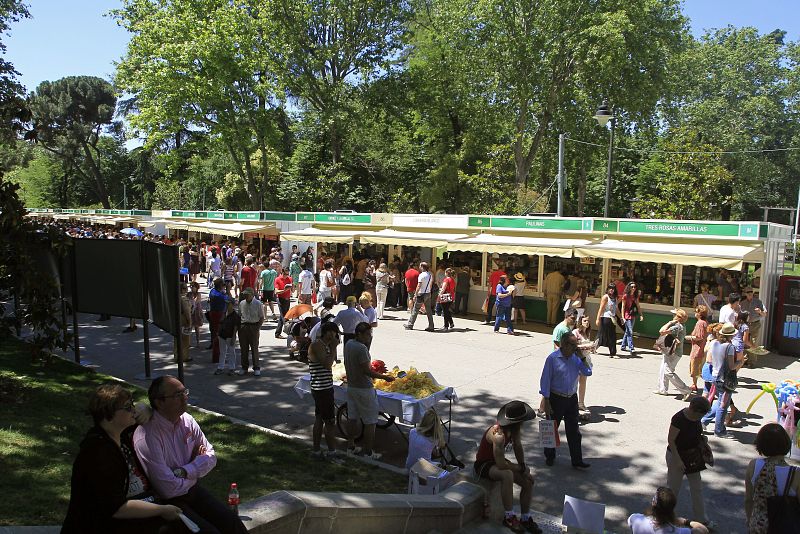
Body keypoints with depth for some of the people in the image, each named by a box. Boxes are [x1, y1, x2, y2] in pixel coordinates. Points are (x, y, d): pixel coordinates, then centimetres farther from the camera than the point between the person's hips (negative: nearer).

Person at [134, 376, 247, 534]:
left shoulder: (187, 420, -1)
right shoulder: (146, 437, -23)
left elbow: (211, 456, 3)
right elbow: (169, 489, -23)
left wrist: (184, 472, -14)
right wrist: (196, 472, -6)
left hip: (193, 490, 6)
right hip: (168, 502, -6)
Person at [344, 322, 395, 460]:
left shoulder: (348, 344, 5)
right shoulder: (361, 348, -22)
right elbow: (367, 370, -23)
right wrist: (384, 377, -16)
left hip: (351, 386, 9)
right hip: (364, 389, -9)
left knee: (352, 418, 19)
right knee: (370, 422, 2)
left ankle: (350, 447, 29)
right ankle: (368, 452, 8)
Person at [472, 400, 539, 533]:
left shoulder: (514, 429, -10)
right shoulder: (499, 435, -36)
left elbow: (518, 447, 7)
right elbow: (501, 465, -35)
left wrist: (523, 467, -5)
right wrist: (522, 469, -19)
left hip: (498, 461, 9)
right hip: (483, 465, -9)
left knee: (528, 481, -4)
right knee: (507, 474, -37)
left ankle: (525, 519, 11)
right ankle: (509, 517, -24)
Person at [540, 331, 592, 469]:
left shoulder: (576, 357, 1)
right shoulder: (553, 358, -14)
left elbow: (588, 373, -1)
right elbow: (545, 380, -12)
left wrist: (582, 358, -12)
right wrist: (546, 402, -13)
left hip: (572, 399, 4)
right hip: (556, 399, -4)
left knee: (574, 431, 7)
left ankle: (577, 461, 16)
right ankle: (549, 456, 31)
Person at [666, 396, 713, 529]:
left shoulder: (696, 416, -6)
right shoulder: (679, 419, -28)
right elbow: (670, 440, -22)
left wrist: (701, 439, -7)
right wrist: (678, 460, -22)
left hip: (692, 457, 7)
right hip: (677, 456, -7)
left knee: (697, 488, 15)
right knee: (674, 487, 9)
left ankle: (701, 518, 29)